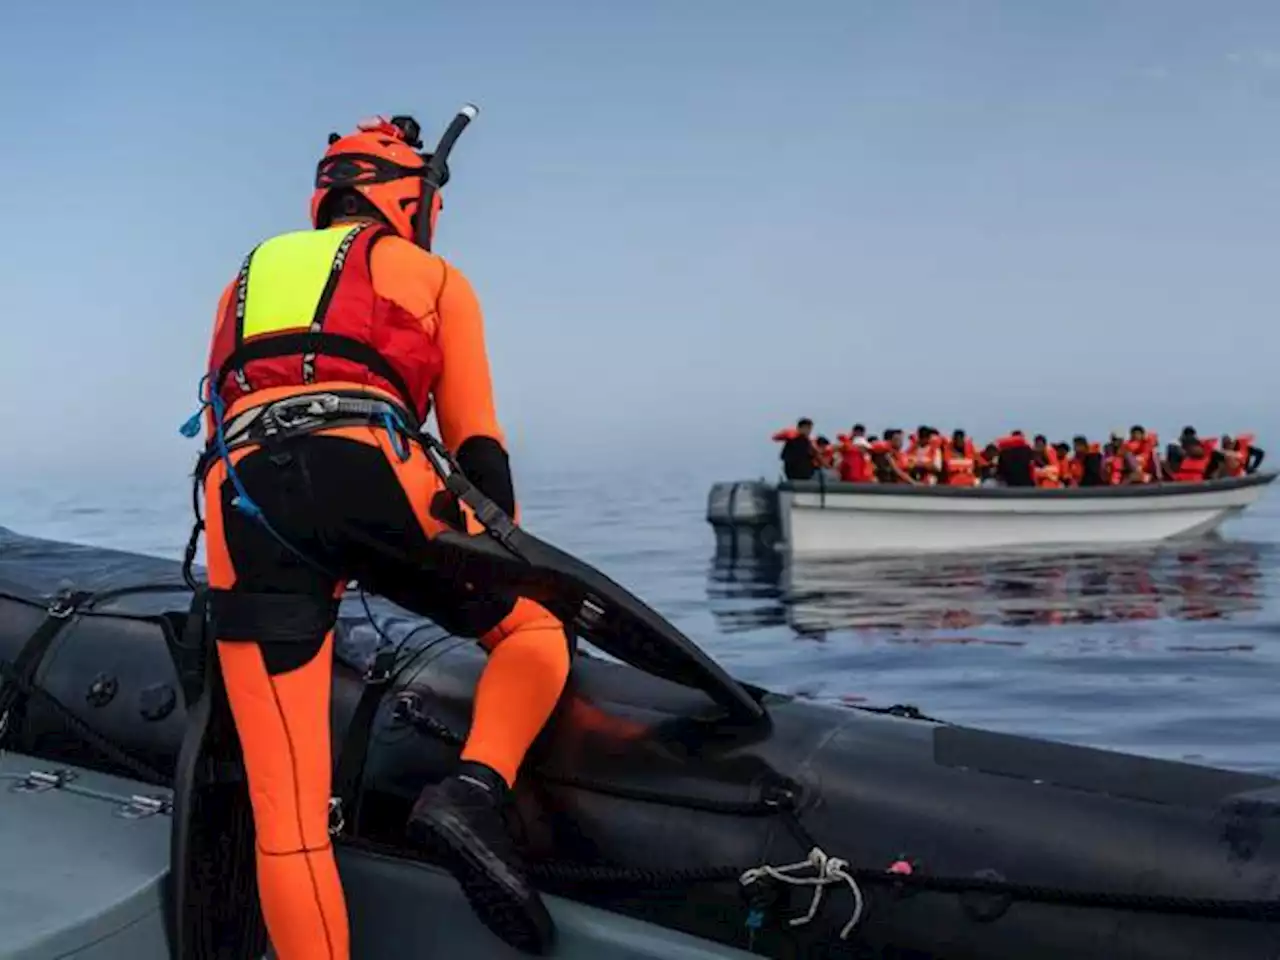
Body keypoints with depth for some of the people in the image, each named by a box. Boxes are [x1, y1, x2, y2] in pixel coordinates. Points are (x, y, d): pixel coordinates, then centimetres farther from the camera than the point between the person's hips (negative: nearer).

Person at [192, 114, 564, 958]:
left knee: (286, 807, 1)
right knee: (537, 627, 18)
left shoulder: (249, 277, 36)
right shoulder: (434, 279, 24)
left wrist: (283, 533, 43)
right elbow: (479, 445, 17)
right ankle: (475, 788, -8)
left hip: (242, 496, 3)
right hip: (368, 471, -3)